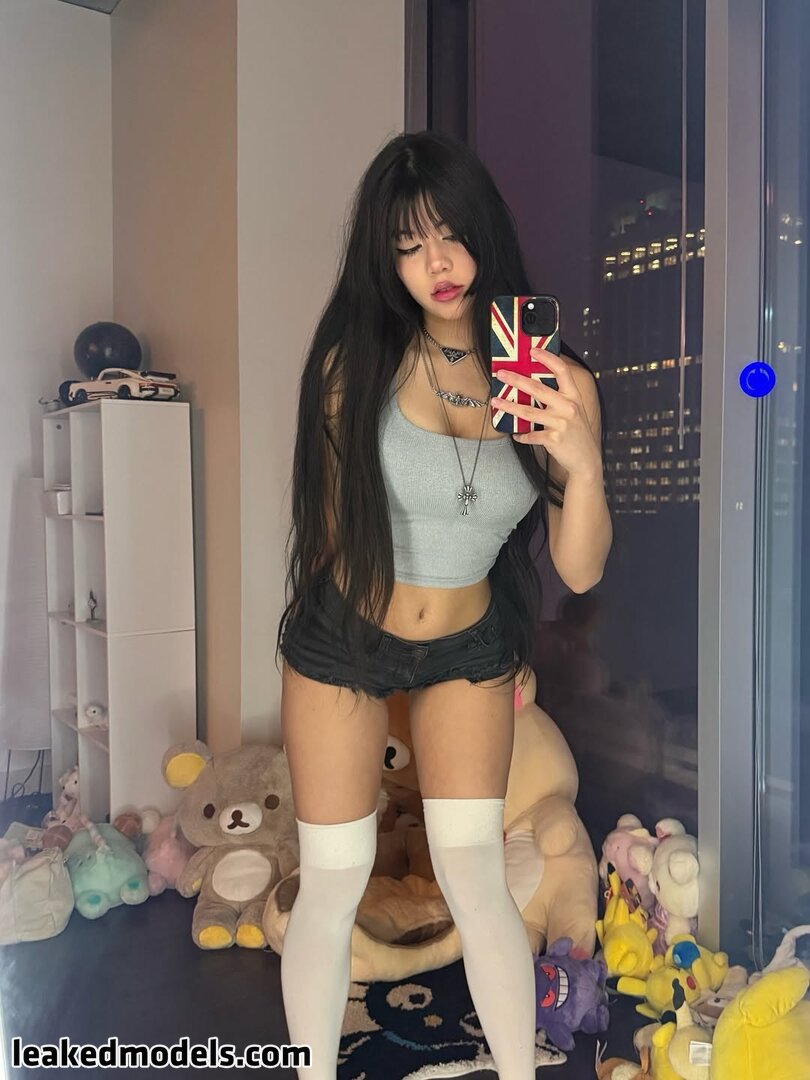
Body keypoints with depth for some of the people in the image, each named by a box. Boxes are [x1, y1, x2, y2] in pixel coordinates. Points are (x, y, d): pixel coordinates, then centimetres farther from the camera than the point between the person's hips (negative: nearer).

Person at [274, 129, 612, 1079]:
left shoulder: (557, 384, -11)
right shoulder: (354, 360, -15)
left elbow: (580, 571, -13)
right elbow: (329, 518, -2)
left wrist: (585, 465, -30)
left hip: (471, 646, 1)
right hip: (341, 638, 0)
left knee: (475, 879, 2)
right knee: (331, 890, 7)